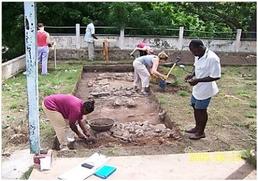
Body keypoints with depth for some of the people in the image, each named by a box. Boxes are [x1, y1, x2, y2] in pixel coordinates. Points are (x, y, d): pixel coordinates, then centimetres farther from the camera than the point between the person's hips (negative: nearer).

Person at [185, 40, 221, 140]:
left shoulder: (212, 58, -28)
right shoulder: (199, 56, -2)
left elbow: (216, 76, -26)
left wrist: (198, 80, -29)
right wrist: (192, 74, -3)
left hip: (205, 89, -8)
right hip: (197, 88, 8)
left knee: (201, 110, 6)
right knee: (195, 107, 20)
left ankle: (201, 132, 26)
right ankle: (197, 127, 40)